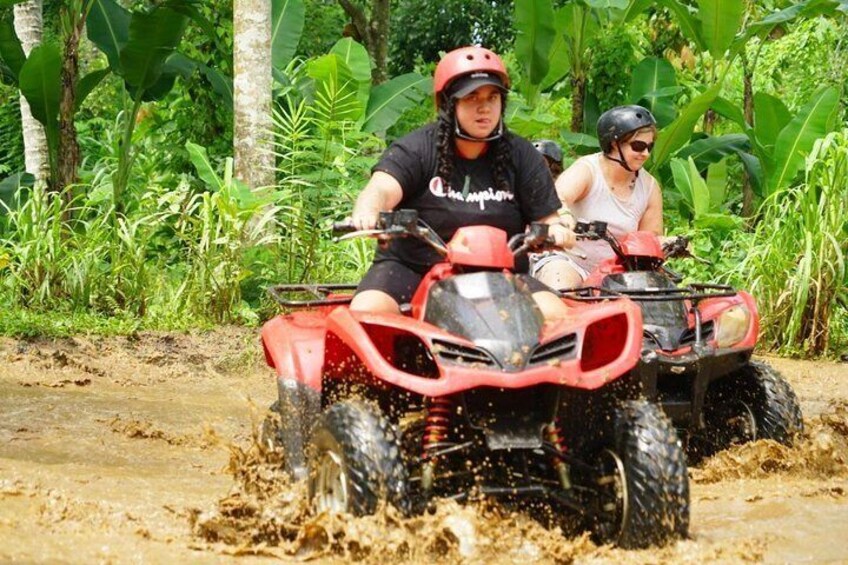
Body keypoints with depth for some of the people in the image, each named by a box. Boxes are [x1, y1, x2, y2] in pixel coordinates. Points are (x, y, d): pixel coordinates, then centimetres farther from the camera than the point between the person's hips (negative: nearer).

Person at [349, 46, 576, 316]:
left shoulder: (521, 155, 7)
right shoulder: (415, 149, -2)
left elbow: (547, 219, 7)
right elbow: (382, 189, -20)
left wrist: (557, 230, -19)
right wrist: (366, 214, -44)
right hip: (412, 268, -2)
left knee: (554, 313, -22)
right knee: (365, 312, -29)